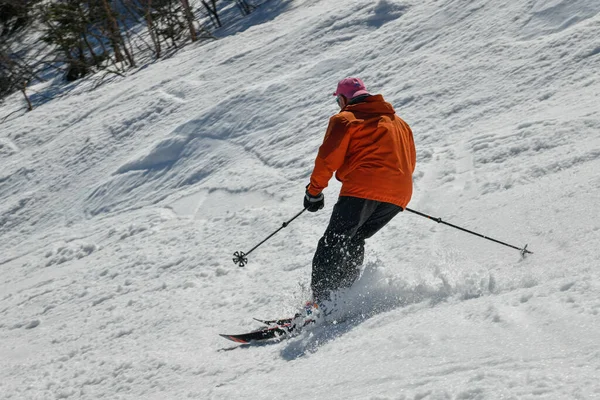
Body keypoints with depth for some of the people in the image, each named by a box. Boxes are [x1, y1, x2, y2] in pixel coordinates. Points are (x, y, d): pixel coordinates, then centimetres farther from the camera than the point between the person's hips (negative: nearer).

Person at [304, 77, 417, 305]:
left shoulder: (344, 119, 8)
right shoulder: (400, 123, 28)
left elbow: (328, 158, -2)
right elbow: (410, 162, 27)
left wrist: (314, 191, 6)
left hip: (363, 189, -7)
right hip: (398, 196, 7)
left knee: (333, 243, -4)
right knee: (353, 241, 20)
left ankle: (321, 299, -16)